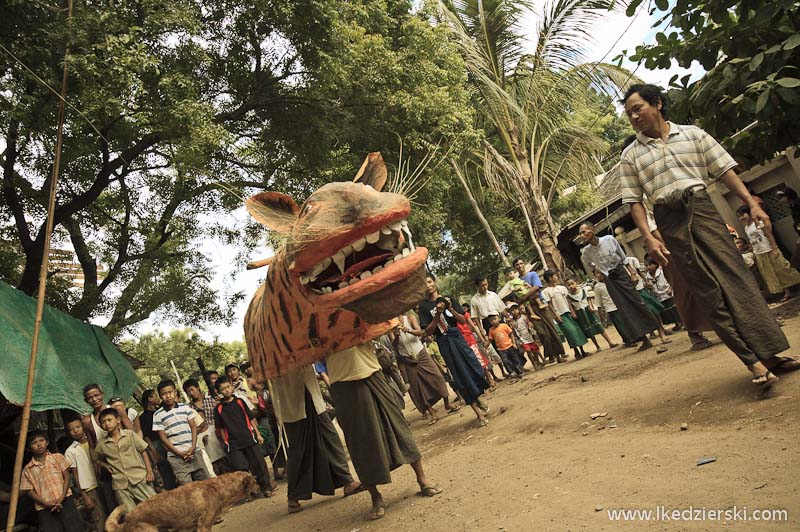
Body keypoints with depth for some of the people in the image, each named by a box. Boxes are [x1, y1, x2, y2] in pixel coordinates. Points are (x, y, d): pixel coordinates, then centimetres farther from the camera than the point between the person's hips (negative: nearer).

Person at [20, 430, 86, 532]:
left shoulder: (57, 457, 5)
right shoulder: (27, 469, 5)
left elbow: (66, 477, 3)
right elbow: (30, 491, 4)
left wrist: (62, 498, -9)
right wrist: (45, 503, -10)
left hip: (65, 500, 0)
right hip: (44, 508, 0)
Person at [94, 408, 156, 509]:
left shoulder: (130, 434, 0)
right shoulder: (101, 445, 6)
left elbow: (143, 451, 3)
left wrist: (149, 471, -2)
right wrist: (107, 467, 5)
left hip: (139, 478, -2)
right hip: (120, 484, 2)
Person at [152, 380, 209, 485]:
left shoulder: (185, 407, 7)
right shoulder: (158, 415, 0)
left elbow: (193, 427, 7)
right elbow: (162, 437, -1)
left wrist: (193, 447, -7)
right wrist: (179, 453, -8)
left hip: (193, 452, 3)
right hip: (175, 456, -3)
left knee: (205, 479, 3)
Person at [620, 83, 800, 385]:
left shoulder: (692, 134, 10)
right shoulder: (630, 156, 8)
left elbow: (724, 169, 8)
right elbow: (634, 201, 3)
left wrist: (751, 203, -2)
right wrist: (648, 238, -8)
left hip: (701, 209, 1)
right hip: (669, 222, -1)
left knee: (735, 275, -6)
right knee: (709, 291, -4)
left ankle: (768, 352, 2)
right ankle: (753, 360, -2)